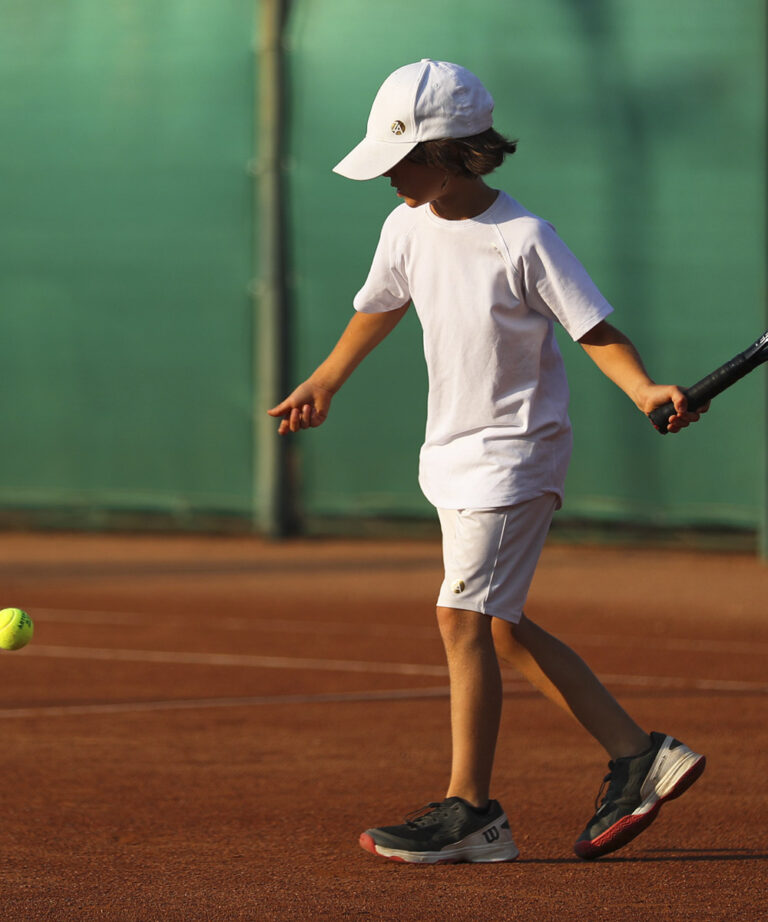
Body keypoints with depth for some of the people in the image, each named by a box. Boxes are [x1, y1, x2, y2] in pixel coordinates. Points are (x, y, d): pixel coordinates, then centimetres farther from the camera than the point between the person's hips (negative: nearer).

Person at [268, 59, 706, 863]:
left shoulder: (522, 240, -19)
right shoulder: (408, 228, 1)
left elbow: (595, 330, -15)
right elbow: (379, 309, 19)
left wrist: (643, 390, -32)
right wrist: (322, 385, 30)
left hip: (517, 449, -8)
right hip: (454, 450, 8)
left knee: (463, 615, -12)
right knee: (501, 627, 9)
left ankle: (469, 810, -4)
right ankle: (636, 757, 17)